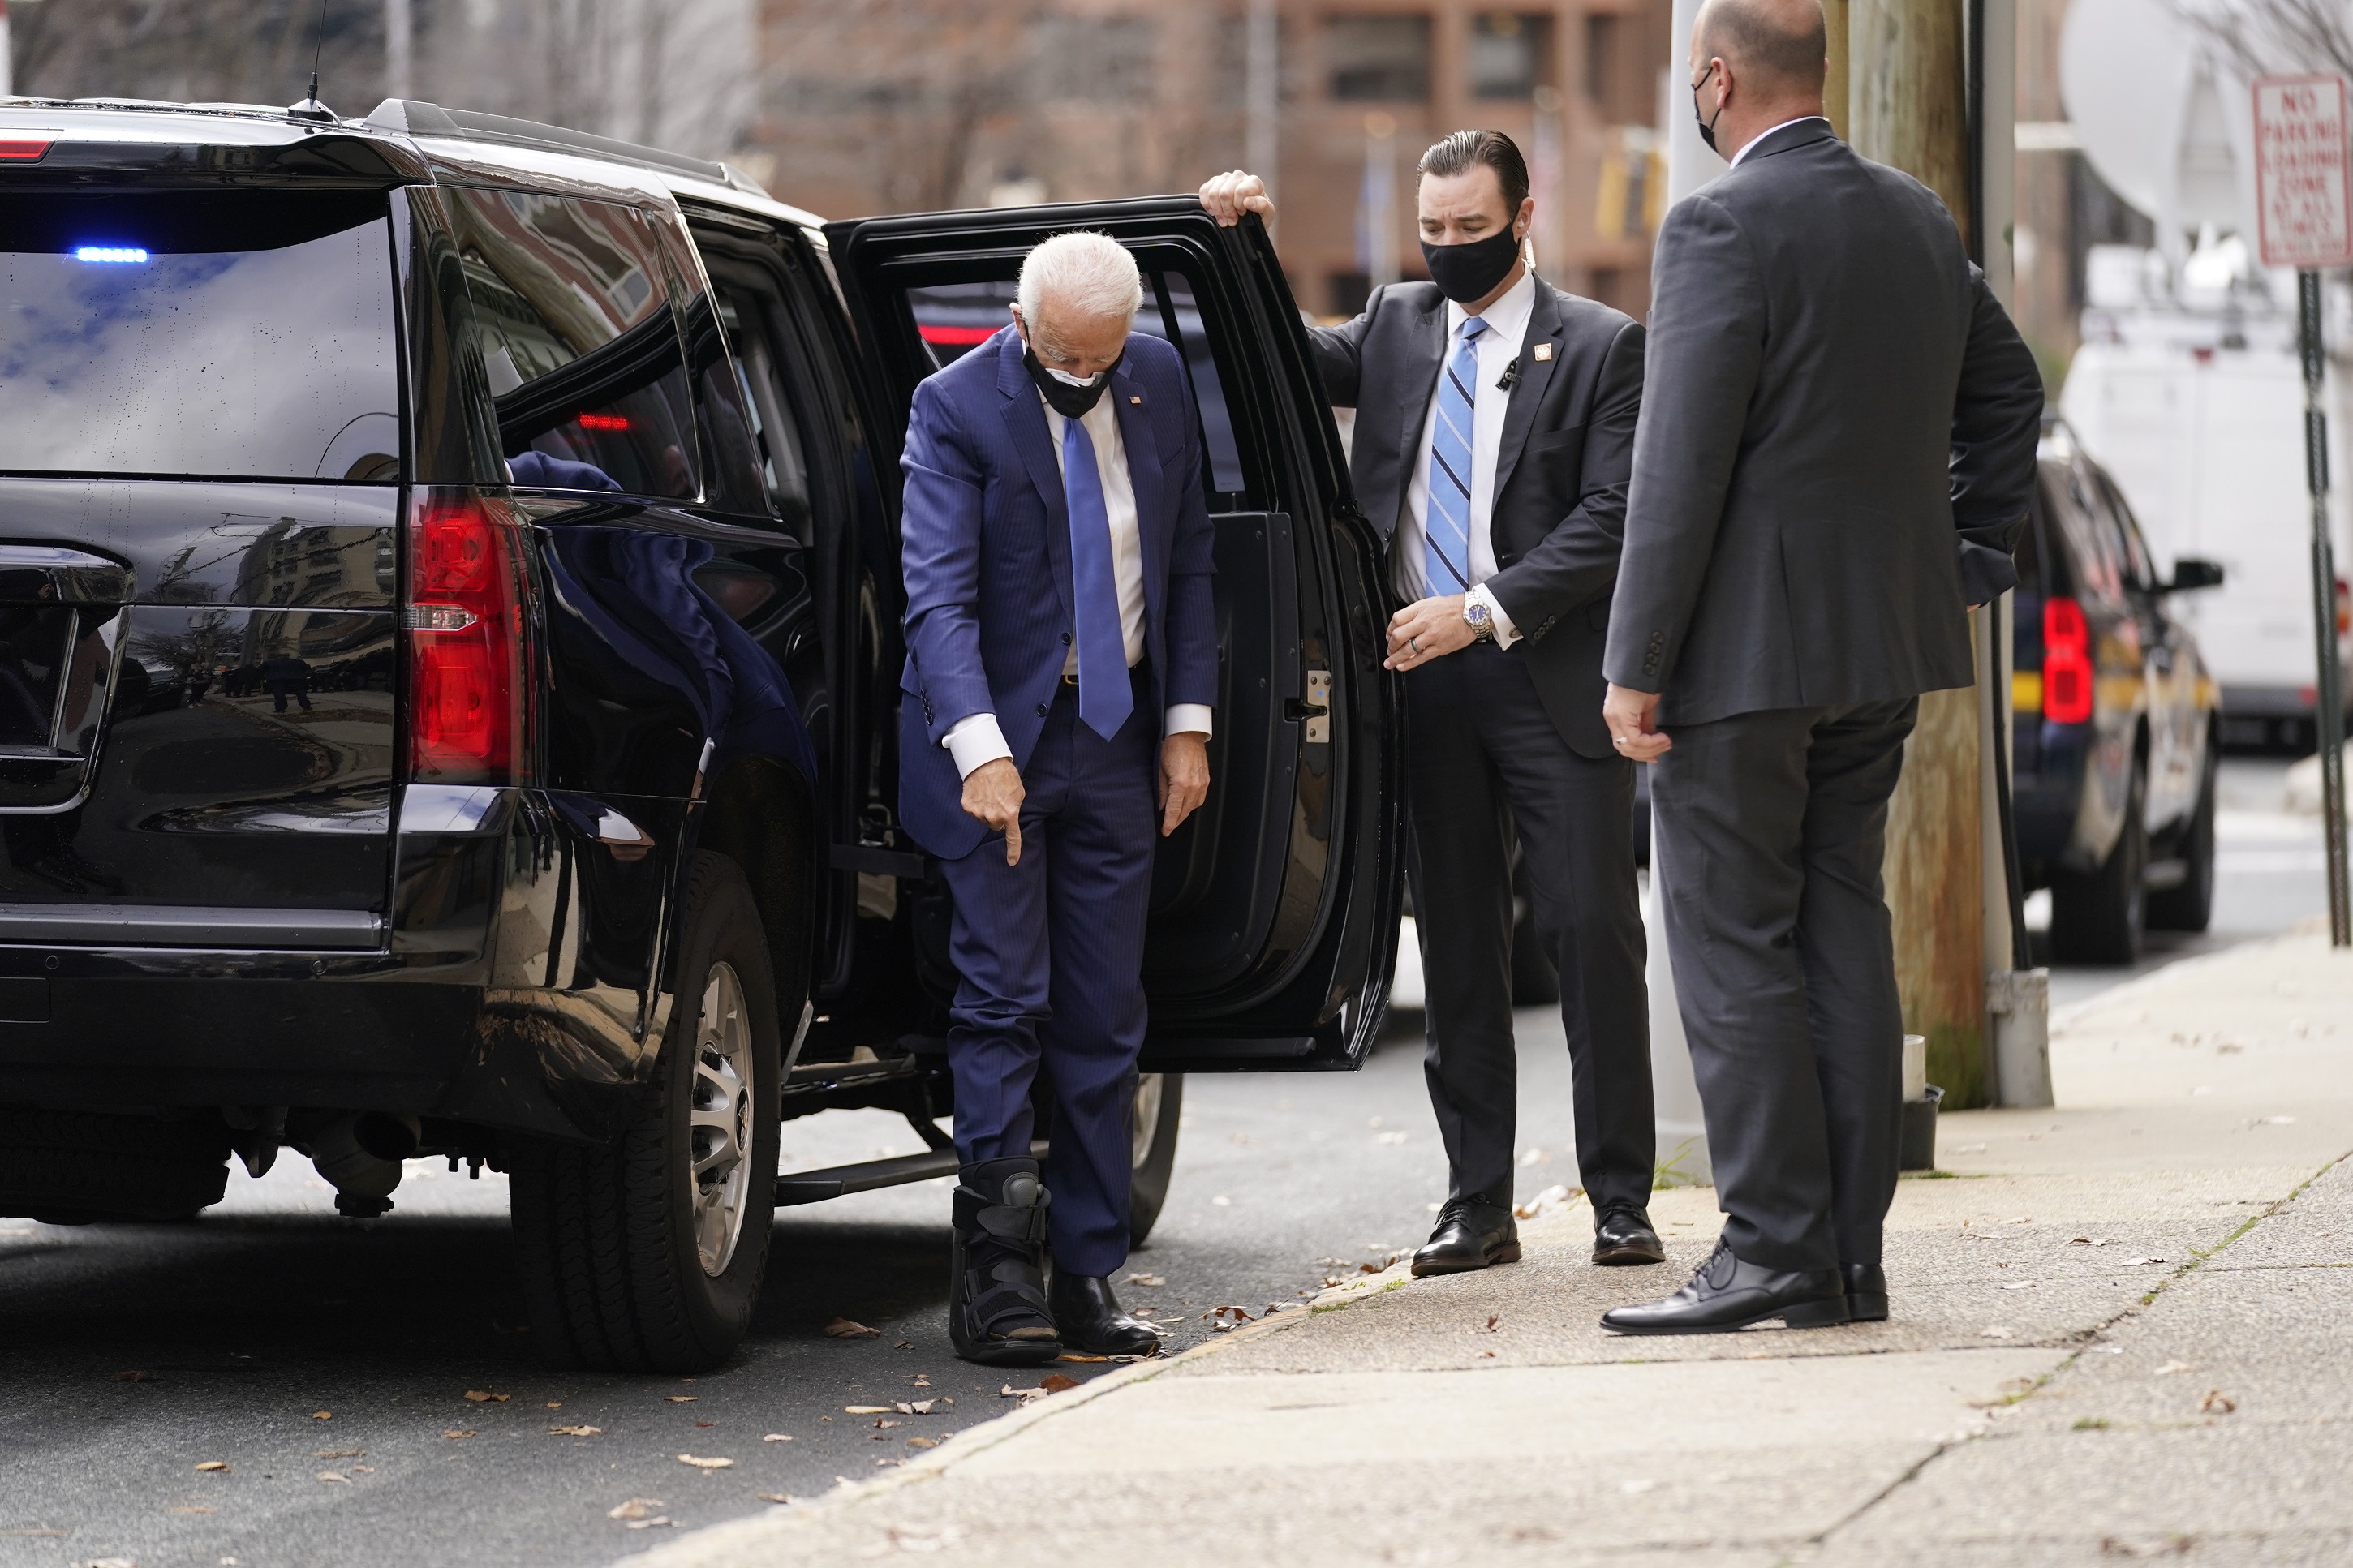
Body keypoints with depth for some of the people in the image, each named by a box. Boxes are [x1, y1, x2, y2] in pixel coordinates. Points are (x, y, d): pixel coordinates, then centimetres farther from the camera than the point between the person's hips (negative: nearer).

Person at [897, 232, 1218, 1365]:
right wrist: (979, 749, -29)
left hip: (1117, 736, 5)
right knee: (1003, 1000, -8)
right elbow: (939, 594, -18)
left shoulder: (1158, 384, 4)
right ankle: (997, 1278, -6)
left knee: (1104, 1017, 5)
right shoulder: (957, 408, -12)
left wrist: (1188, 720, 4)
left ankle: (1087, 1281, 9)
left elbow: (1186, 563, 12)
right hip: (997, 735, -5)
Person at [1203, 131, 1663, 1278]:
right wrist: (1239, 246, -1)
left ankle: (1620, 1201, 1)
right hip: (1425, 677, 4)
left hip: (1549, 676, -4)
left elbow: (1610, 519, -7)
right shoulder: (1395, 327, 14)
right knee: (1456, 943, 6)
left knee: (1592, 929, -5)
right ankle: (1478, 1205, 10)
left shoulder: (1599, 347, 0)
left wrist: (1484, 611, -15)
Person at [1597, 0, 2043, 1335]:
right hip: (1884, 641, 8)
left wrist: (1636, 664, -14)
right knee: (1843, 929, 10)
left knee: (1733, 943, -3)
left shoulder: (1723, 228, -14)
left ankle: (1775, 1250, -6)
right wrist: (1966, 560, 24)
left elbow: (1683, 461, -18)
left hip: (1748, 648, -8)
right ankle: (1852, 1255, 10)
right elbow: (2009, 390, 22)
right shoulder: (1918, 220, 10)